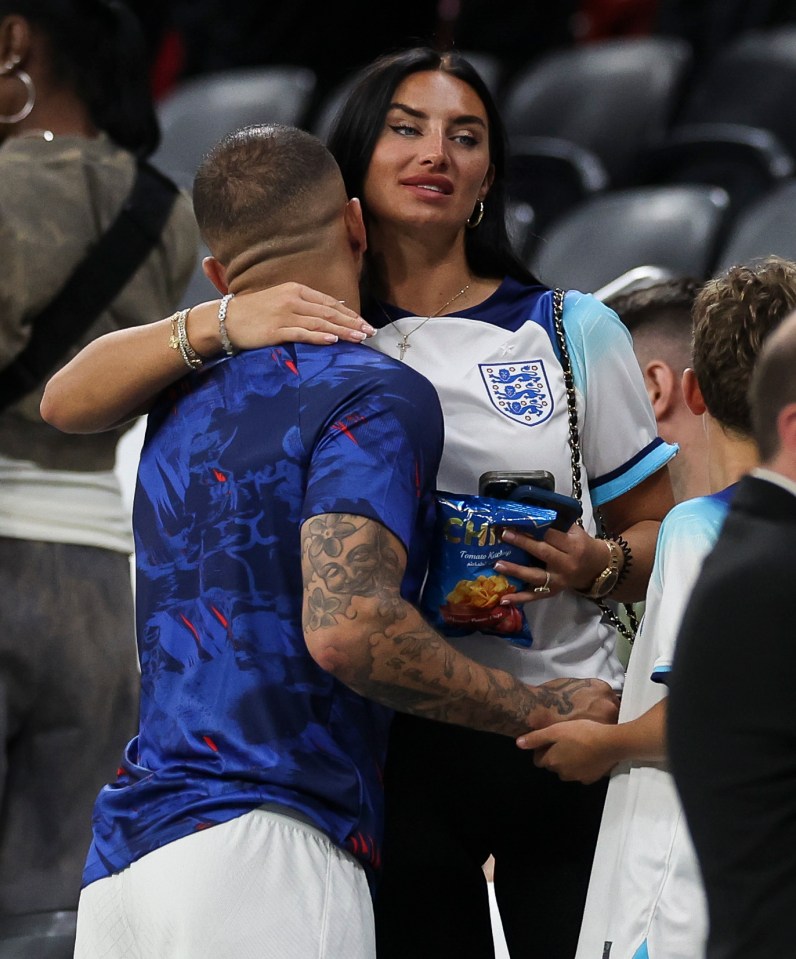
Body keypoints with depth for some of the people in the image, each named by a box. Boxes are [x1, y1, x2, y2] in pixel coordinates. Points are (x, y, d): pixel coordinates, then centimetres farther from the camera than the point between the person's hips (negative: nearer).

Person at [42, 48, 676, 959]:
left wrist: (595, 565, -11)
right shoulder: (297, 328, 5)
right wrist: (219, 323, -21)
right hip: (396, 744, 0)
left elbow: (663, 531, 12)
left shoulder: (571, 329, 6)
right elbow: (69, 402, -5)